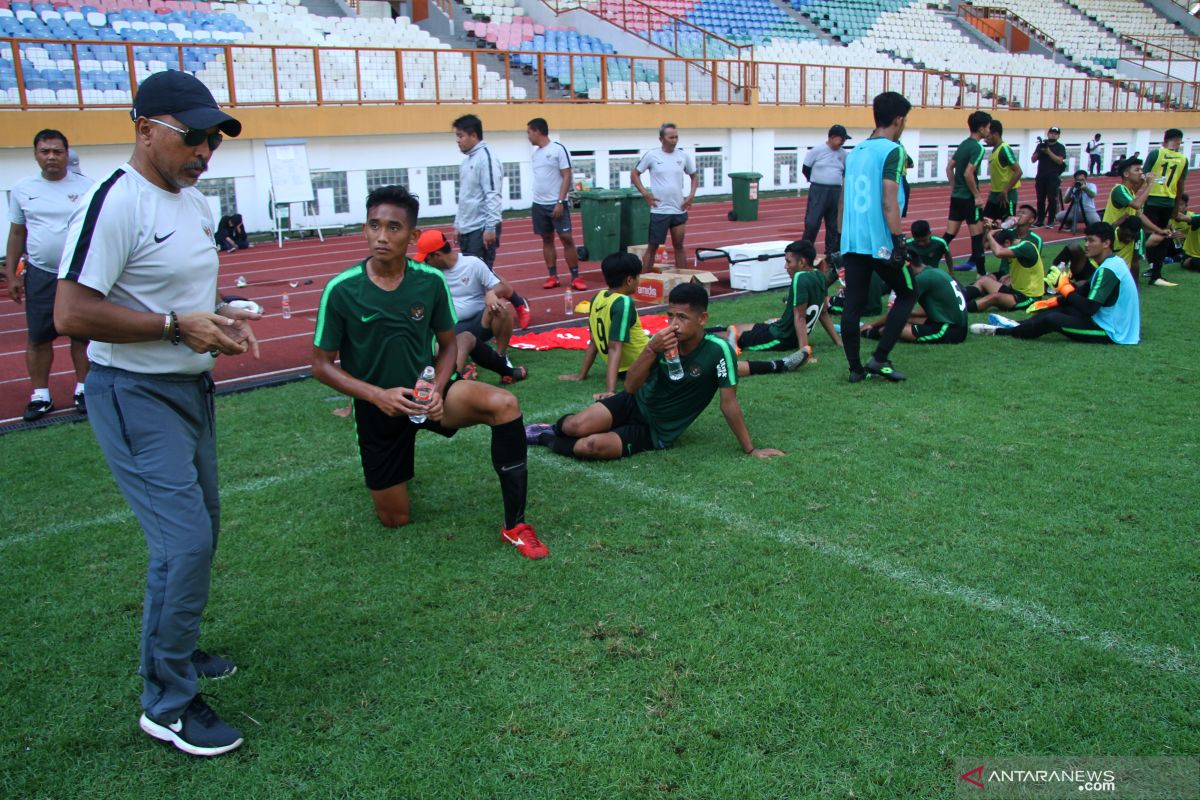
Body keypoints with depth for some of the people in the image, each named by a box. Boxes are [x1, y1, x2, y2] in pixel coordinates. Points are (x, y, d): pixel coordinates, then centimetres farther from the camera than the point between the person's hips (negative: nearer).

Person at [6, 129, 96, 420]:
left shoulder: (86, 187, -1)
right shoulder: (22, 190, 5)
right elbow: (16, 234, 10)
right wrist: (10, 274, 7)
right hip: (40, 276, 2)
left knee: (83, 334, 5)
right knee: (38, 337, 4)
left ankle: (83, 388, 18)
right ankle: (40, 395, 14)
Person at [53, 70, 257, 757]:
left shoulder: (195, 202, 11)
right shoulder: (115, 203, -19)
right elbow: (71, 314, -25)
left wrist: (222, 314, 5)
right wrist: (177, 325, -23)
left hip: (192, 388, 10)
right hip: (137, 398, -10)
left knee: (201, 530, 19)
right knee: (185, 542, -10)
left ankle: (177, 652, 40)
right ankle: (167, 704, 7)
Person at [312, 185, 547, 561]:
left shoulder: (431, 281, -11)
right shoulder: (341, 290, -17)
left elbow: (448, 345, 3)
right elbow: (322, 364, -9)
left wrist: (437, 389, -18)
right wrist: (377, 395, -24)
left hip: (425, 393, 1)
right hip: (378, 407, -1)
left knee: (504, 404, -29)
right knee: (395, 519, 7)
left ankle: (515, 525, -20)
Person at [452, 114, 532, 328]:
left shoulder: (486, 158, -12)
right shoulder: (466, 161, 16)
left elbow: (492, 195, -19)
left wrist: (491, 227, -23)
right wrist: (458, 223, 20)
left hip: (482, 229, -9)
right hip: (467, 229, 9)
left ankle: (520, 304, 3)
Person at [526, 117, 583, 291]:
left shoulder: (559, 149, -8)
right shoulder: (536, 152, 12)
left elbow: (567, 176, -11)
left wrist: (560, 202, -17)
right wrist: (538, 201, 14)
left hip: (557, 204, -7)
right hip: (539, 204, 7)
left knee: (567, 239, -6)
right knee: (547, 239, 8)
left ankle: (575, 277, -1)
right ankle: (553, 276, 13)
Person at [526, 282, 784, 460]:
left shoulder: (718, 350, -24)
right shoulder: (661, 340, -12)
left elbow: (729, 403, -16)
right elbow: (630, 387, -16)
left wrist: (750, 450, -11)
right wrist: (651, 350, -32)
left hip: (657, 432, -3)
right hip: (635, 404, 3)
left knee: (591, 446, -26)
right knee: (577, 426, -21)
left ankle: (547, 440, 6)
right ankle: (555, 428, 17)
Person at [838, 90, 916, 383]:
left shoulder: (855, 152, 14)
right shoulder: (892, 151, -8)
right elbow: (889, 202, -16)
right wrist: (899, 241, -15)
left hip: (851, 242, 6)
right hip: (880, 241, -6)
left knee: (853, 304, 7)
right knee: (907, 294, 11)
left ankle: (855, 368, 11)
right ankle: (879, 358, 4)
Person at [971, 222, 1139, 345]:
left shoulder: (1107, 270, -20)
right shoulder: (1112, 263, 12)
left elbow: (1089, 308, -24)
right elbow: (1084, 294, 19)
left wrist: (1065, 288, -12)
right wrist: (1056, 300, 9)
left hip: (1111, 333, -10)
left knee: (1051, 319, -20)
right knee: (1062, 307, 15)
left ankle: (1000, 331, -7)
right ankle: (1019, 325, 10)